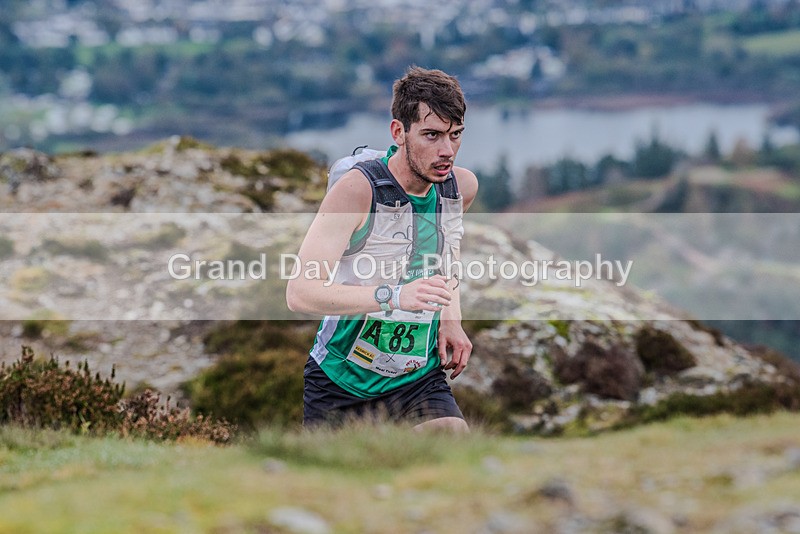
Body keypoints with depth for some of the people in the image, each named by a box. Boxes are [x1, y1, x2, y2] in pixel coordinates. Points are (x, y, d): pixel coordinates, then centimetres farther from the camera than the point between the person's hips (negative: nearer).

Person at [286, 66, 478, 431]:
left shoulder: (463, 187, -2)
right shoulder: (357, 189, -20)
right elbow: (300, 293, -28)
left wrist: (450, 319, 8)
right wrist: (393, 296, -39)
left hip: (420, 379, 3)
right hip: (339, 383, -3)